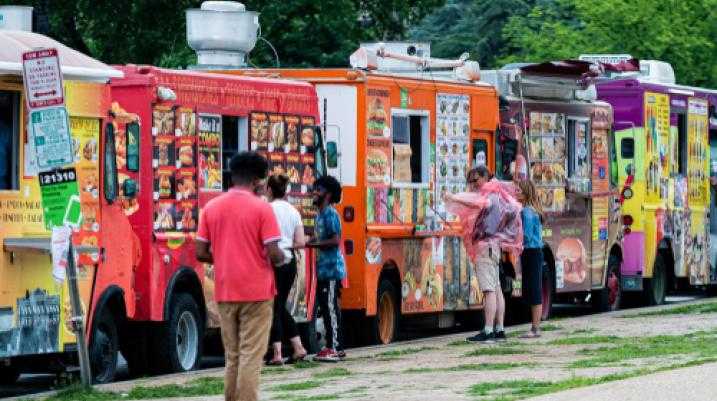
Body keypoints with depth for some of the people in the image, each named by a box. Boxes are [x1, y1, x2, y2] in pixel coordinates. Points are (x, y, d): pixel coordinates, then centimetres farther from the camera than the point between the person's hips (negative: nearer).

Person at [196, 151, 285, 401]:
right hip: (256, 291, -4)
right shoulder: (261, 208, -9)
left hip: (225, 293, 4)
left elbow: (202, 253, 4)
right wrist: (283, 258, 10)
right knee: (251, 357, -4)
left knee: (232, 357, 12)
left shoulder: (211, 208, 5)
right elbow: (273, 254, -12)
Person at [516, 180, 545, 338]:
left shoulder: (526, 212, -15)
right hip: (536, 253, 10)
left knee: (533, 291, -7)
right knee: (533, 291, 12)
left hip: (530, 253, -10)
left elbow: (526, 236, -20)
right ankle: (535, 327, 16)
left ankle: (535, 329, -5)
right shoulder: (534, 211, 14)